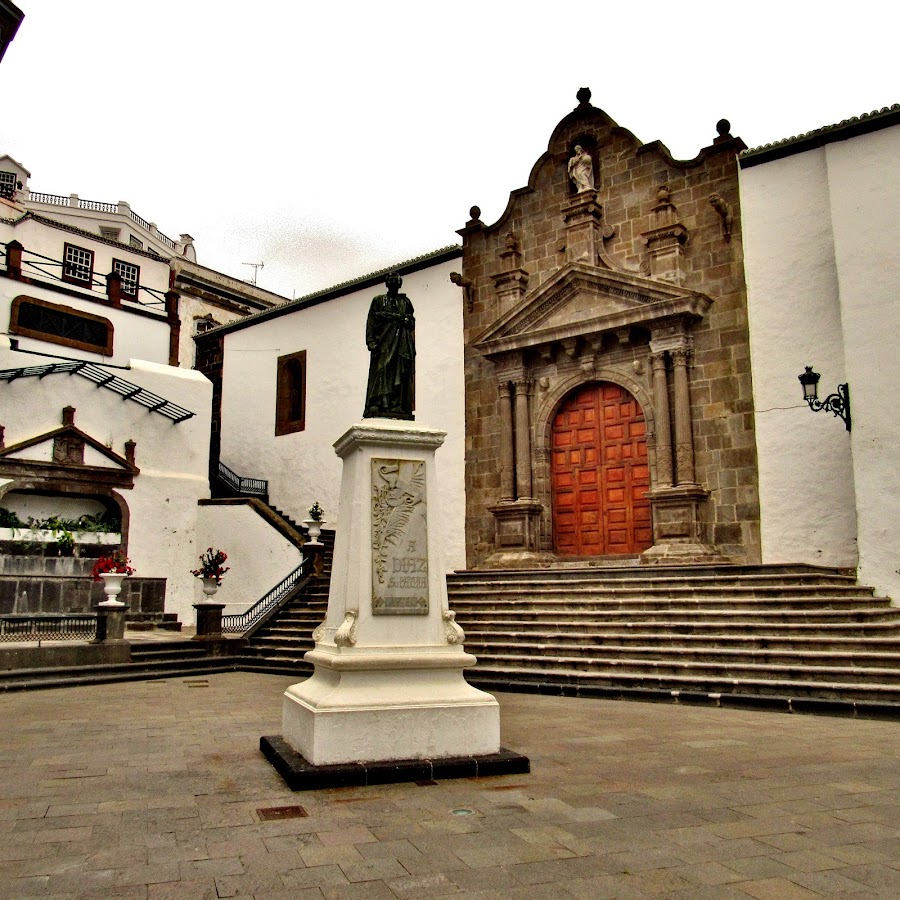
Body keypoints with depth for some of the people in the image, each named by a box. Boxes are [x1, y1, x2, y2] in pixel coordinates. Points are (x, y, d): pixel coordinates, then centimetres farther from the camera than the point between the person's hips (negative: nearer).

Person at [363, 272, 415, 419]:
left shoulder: (406, 302, 24)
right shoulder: (379, 300, 17)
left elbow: (412, 321, 23)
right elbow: (371, 321, 6)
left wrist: (407, 321, 0)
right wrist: (371, 341, -7)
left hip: (402, 342, 3)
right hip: (383, 340, -2)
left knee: (400, 373, -9)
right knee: (381, 371, -15)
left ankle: (397, 406, -15)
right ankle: (375, 406, -22)